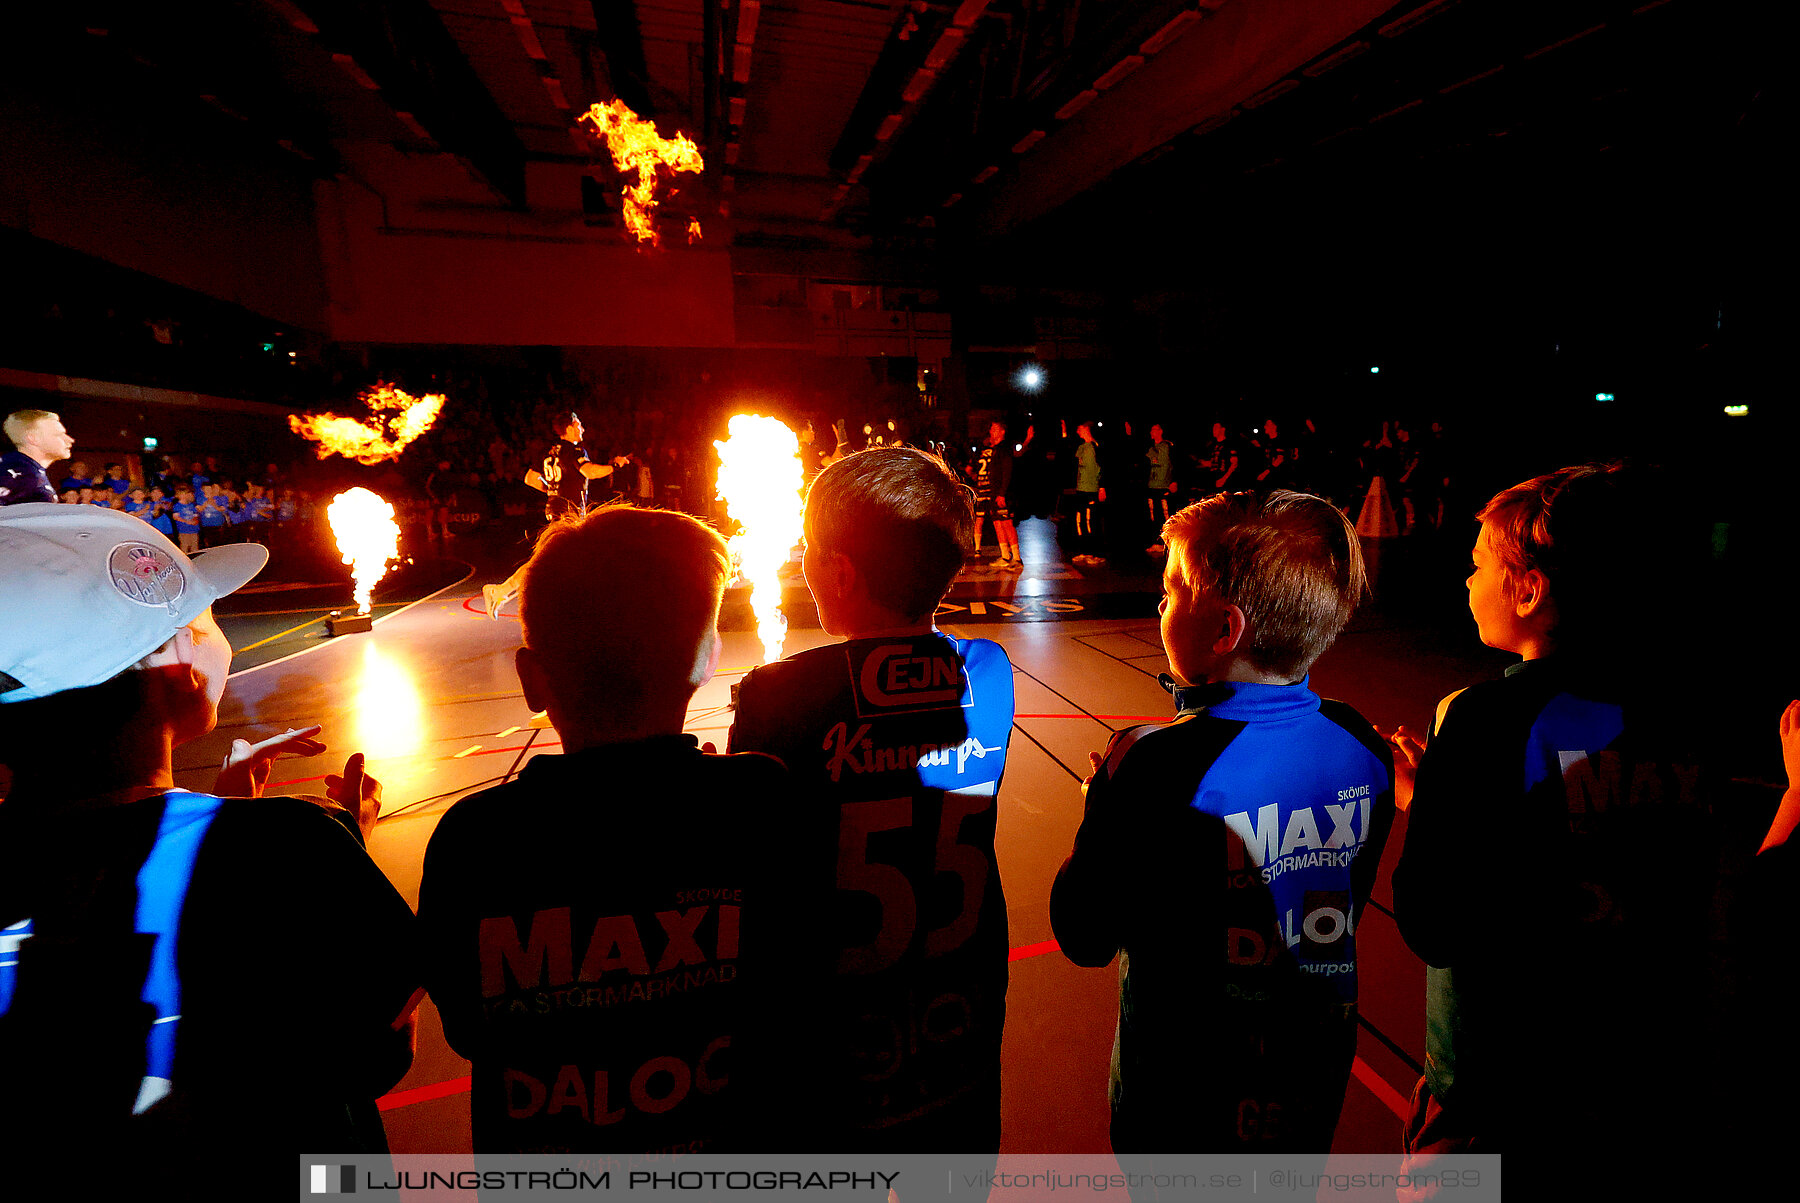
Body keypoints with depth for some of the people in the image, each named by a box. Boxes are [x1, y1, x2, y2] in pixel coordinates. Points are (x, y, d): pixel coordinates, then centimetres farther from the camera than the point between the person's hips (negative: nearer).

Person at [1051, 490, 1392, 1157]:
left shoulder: (1153, 767, -32)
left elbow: (1085, 937, -20)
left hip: (1185, 1100, -5)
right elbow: (1342, 904, 4)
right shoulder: (1362, 747, -12)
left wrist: (1106, 804, -9)